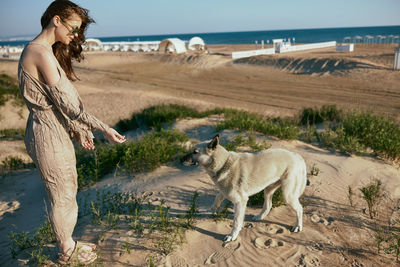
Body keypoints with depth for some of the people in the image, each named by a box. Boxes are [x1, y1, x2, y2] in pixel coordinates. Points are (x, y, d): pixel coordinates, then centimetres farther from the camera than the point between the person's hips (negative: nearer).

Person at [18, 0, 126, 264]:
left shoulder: (40, 50, 10)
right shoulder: (42, 54, -22)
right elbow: (66, 103, -23)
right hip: (49, 136, -10)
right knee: (62, 196, 8)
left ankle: (68, 243, 40)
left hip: (55, 131, 10)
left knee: (67, 191, 21)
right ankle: (67, 251, 31)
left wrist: (78, 129, 15)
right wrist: (104, 128, -18)